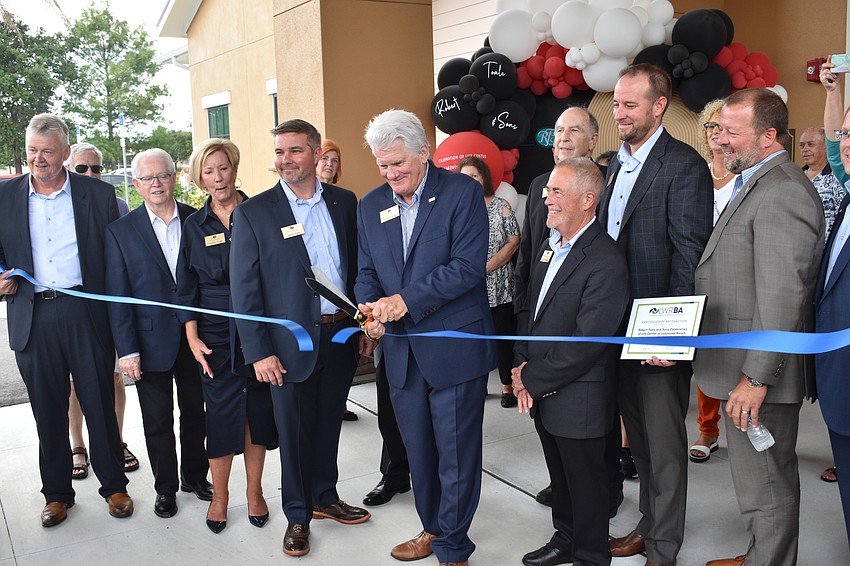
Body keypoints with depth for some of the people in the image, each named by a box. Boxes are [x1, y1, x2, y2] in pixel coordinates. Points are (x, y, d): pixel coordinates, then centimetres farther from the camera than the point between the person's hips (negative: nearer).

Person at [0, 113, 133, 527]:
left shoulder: (98, 195, 1)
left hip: (86, 315, -2)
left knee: (100, 404, 7)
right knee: (48, 411, 12)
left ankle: (114, 485, 24)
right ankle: (56, 492, 28)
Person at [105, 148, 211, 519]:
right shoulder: (121, 231, -3)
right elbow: (117, 296, -4)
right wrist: (127, 350, -9)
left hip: (195, 336, 2)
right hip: (151, 342, -1)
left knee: (195, 412, 16)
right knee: (157, 422, 11)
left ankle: (195, 476, 35)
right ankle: (165, 488, 29)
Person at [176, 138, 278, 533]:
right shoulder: (194, 226, 6)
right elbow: (186, 288, 7)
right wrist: (192, 338, -1)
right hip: (216, 334, 1)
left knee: (258, 409, 7)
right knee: (221, 413, 3)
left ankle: (254, 491, 24)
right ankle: (219, 495, 23)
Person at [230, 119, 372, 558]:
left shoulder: (344, 202, 3)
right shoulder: (253, 212, -6)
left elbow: (358, 267, 9)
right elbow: (244, 288, -7)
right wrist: (258, 352, -11)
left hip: (341, 335, 3)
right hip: (291, 341, -3)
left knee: (329, 424, 17)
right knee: (294, 431, 9)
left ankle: (324, 497, 37)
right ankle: (298, 515, 27)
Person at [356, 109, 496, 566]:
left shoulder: (463, 192, -8)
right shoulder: (370, 206, 9)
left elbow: (468, 266, -16)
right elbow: (366, 272, 13)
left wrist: (406, 301, -21)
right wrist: (371, 310, -9)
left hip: (455, 347, -5)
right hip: (401, 350, 5)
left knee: (456, 453, 5)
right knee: (418, 452, 17)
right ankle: (432, 529, 37)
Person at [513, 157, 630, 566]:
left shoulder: (605, 261, -22)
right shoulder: (552, 246, 7)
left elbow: (586, 343, -24)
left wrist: (534, 380, -16)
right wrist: (522, 364, 1)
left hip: (578, 399, -8)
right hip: (542, 392, 8)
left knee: (585, 484, 11)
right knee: (560, 477, 24)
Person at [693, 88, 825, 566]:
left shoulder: (782, 191, -19)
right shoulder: (757, 184, 15)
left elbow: (783, 295, -25)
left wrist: (756, 377, -23)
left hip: (759, 378, -10)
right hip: (745, 369, 10)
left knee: (766, 487, 4)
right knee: (762, 481, 22)